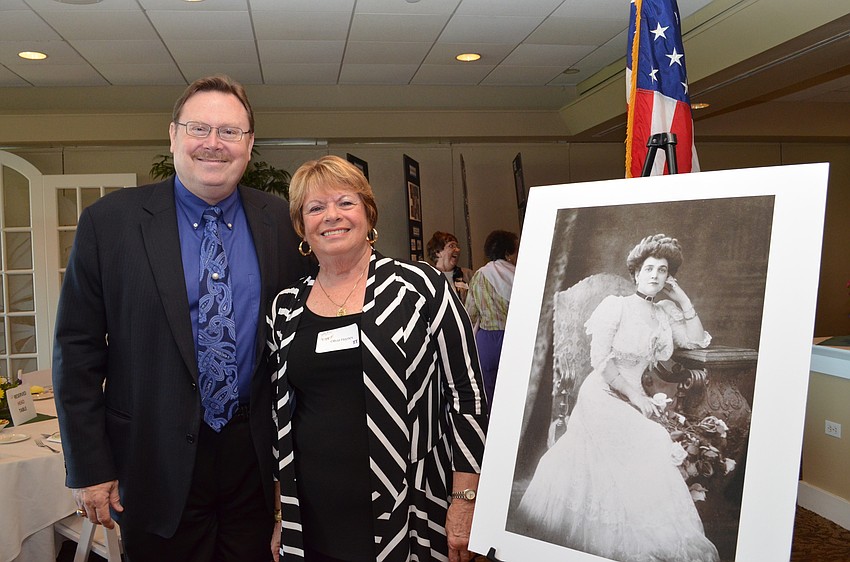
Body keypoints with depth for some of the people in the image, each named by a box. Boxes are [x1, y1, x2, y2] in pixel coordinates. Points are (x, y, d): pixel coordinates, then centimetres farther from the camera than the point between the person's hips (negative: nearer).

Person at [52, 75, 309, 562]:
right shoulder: (109, 221, -6)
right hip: (159, 462, -1)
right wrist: (90, 467, -4)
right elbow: (77, 351, -4)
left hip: (257, 457, 2)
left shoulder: (282, 222, -1)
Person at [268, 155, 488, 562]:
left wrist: (465, 501, -7)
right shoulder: (285, 309, 5)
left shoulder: (420, 288, -6)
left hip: (408, 514, -3)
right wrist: (280, 519, 13)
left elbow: (467, 394, -5)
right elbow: (279, 414, 13)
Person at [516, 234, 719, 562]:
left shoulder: (663, 312, 6)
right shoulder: (615, 306, -12)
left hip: (633, 401, 6)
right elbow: (600, 359, -16)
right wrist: (636, 397, -17)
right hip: (603, 397, -6)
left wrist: (683, 300, 0)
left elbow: (698, 341, 4)